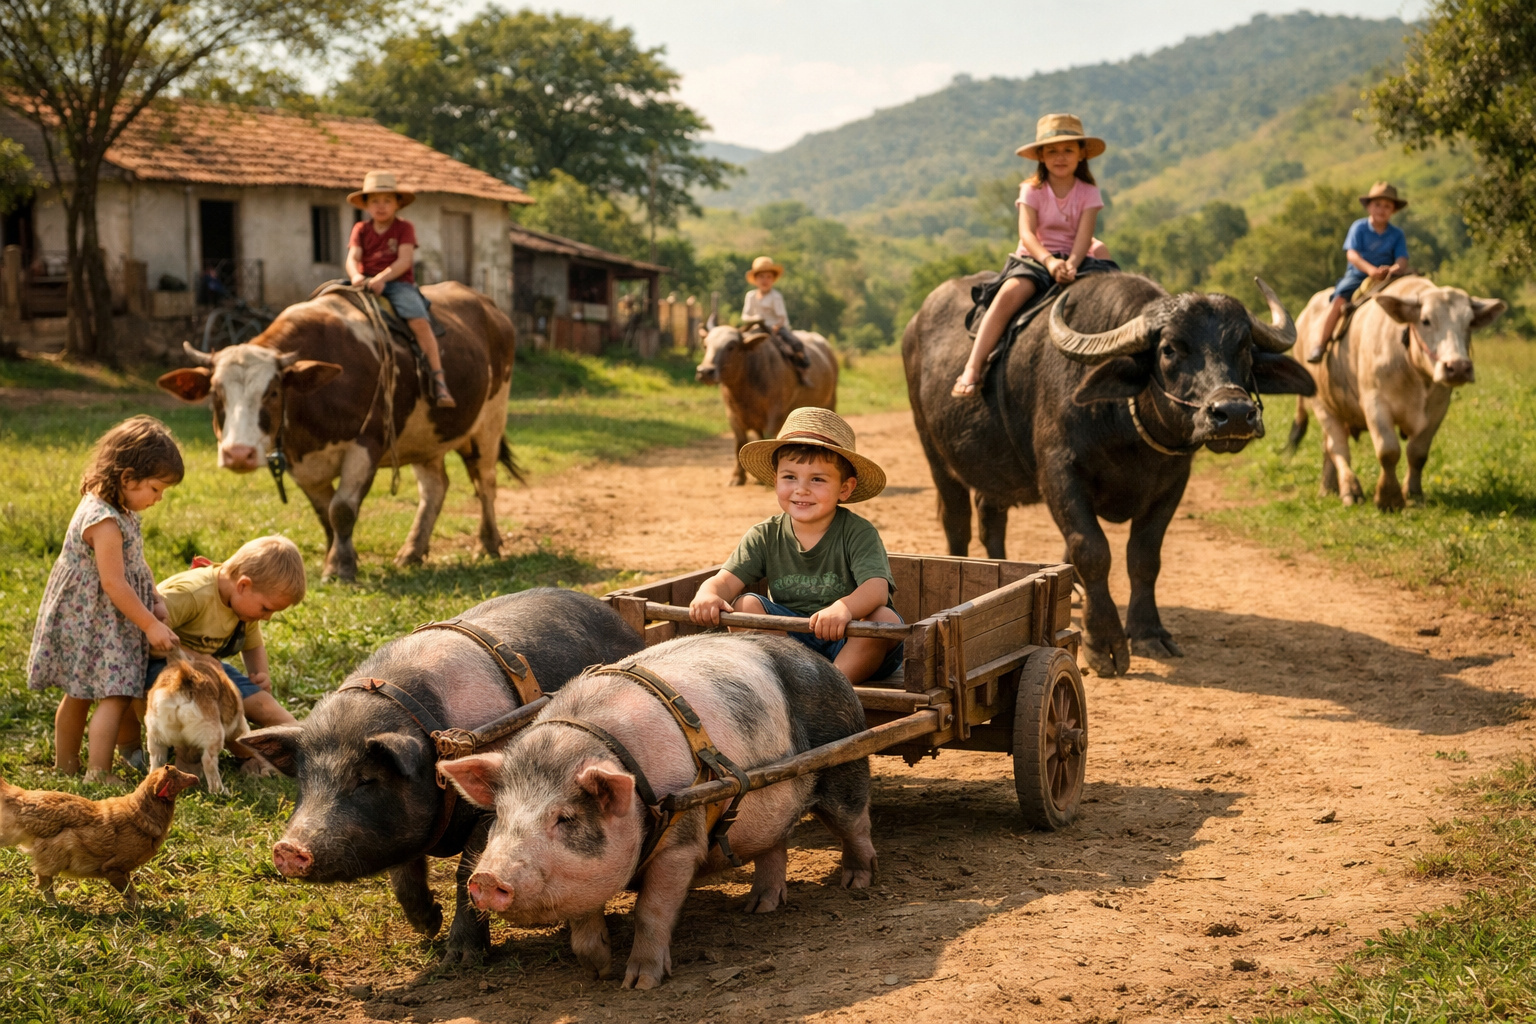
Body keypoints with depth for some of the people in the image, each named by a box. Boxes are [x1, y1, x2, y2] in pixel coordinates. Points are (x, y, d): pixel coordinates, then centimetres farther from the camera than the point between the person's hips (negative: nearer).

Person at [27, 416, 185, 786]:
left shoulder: (119, 511, 6)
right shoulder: (104, 521, -26)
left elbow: (135, 563, 16)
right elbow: (114, 583, -26)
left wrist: (157, 601, 5)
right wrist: (151, 625, -20)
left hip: (88, 622, 10)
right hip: (93, 624, -10)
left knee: (78, 695, 20)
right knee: (115, 695, -10)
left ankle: (66, 765, 32)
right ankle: (98, 773, -8)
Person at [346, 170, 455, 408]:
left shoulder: (404, 228, 5)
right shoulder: (361, 229, 14)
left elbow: (404, 260, -8)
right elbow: (352, 258, 1)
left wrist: (382, 277, -23)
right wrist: (356, 276, -22)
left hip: (398, 283, -3)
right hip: (366, 284, 3)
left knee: (419, 322, -27)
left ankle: (438, 379, -28)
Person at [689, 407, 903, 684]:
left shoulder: (858, 533, -11)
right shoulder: (766, 537, 1)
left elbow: (877, 588, -28)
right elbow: (727, 580, -10)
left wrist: (844, 608, -52)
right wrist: (709, 596, -37)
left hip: (849, 643, -3)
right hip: (790, 639, 3)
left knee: (885, 619, -30)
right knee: (745, 604, -16)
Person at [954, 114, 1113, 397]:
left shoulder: (1088, 193, 2)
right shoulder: (1032, 190, -1)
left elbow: (1084, 236, -12)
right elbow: (1027, 233, -16)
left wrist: (1071, 265, -32)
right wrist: (1049, 261, -34)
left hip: (1073, 259, 4)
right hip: (1034, 258, -4)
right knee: (1009, 293, -30)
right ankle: (972, 369, -36)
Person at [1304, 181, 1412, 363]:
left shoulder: (1397, 234, 4)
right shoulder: (1359, 227, -1)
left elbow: (1402, 259, -6)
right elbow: (1352, 254, -13)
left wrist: (1396, 268, -32)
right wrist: (1370, 269, -30)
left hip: (1385, 280, 2)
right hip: (1357, 275, -2)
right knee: (1340, 298, -24)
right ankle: (1320, 342, -23)